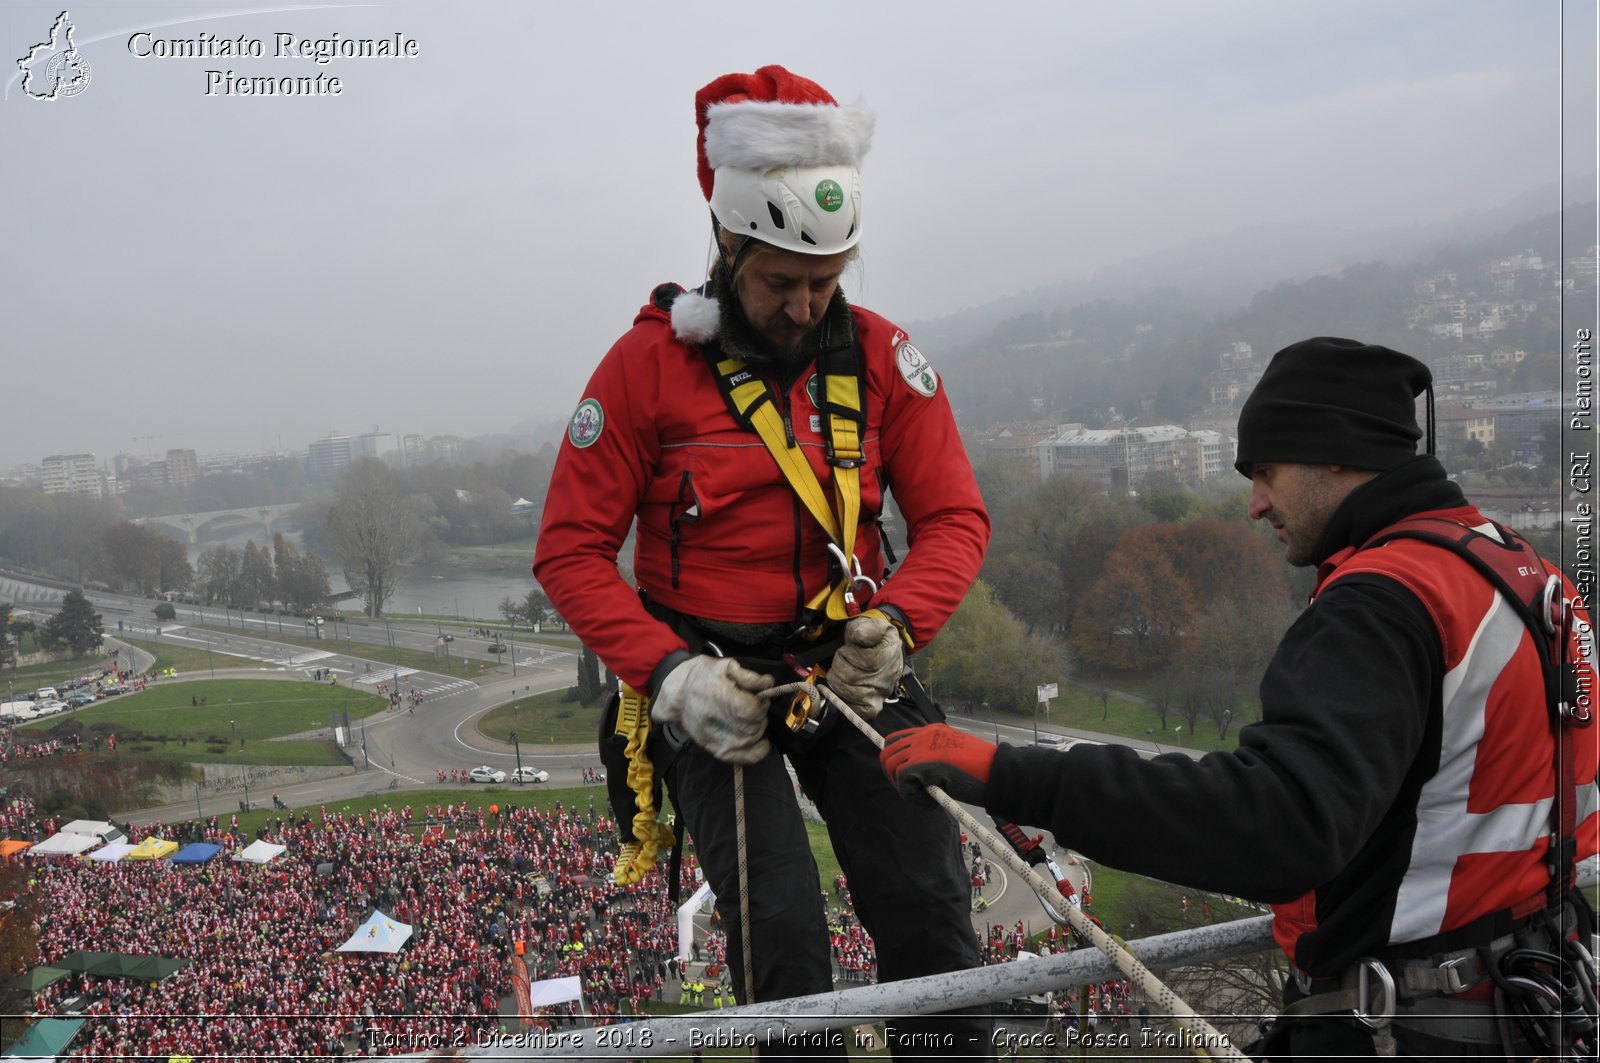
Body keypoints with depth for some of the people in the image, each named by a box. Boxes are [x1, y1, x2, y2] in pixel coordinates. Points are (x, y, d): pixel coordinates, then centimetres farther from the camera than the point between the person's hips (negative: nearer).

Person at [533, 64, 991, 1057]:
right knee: (783, 933, -13)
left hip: (848, 671, 3)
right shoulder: (649, 363, -9)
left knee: (932, 909, -5)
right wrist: (671, 673, -19)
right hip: (715, 684, -2)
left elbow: (954, 517, 3)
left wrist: (894, 619, -17)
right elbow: (572, 552, -6)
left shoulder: (880, 356, -1)